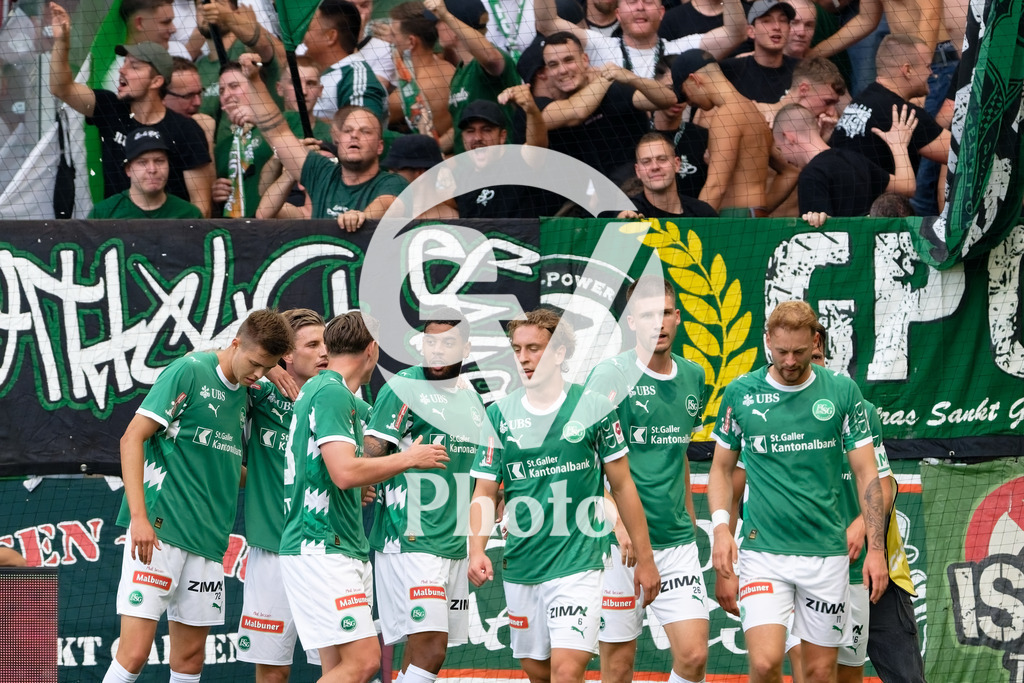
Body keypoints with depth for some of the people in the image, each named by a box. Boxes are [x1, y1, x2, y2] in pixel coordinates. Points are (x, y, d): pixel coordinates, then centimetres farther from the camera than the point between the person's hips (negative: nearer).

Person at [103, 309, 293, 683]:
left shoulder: (243, 396, 15)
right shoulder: (189, 372, -6)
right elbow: (132, 438, -11)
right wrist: (138, 517, -18)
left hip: (207, 539, 7)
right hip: (160, 530, -7)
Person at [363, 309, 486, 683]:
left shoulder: (471, 396, 16)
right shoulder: (403, 389, -6)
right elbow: (369, 456, -11)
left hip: (455, 542, 7)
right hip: (409, 540, -7)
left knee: (421, 651, 8)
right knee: (429, 649, -17)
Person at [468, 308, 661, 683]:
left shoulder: (593, 407, -3)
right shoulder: (500, 414, 3)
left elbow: (622, 486, 4)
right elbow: (485, 491, 4)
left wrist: (645, 559, 6)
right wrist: (476, 551, -13)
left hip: (577, 565, -3)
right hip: (521, 566, 3)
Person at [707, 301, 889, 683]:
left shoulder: (842, 392, 1)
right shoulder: (740, 393, 2)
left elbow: (866, 472, 4)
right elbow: (722, 468, 12)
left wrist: (875, 549, -3)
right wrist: (720, 527, -4)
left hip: (825, 551, 1)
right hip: (763, 549, -1)